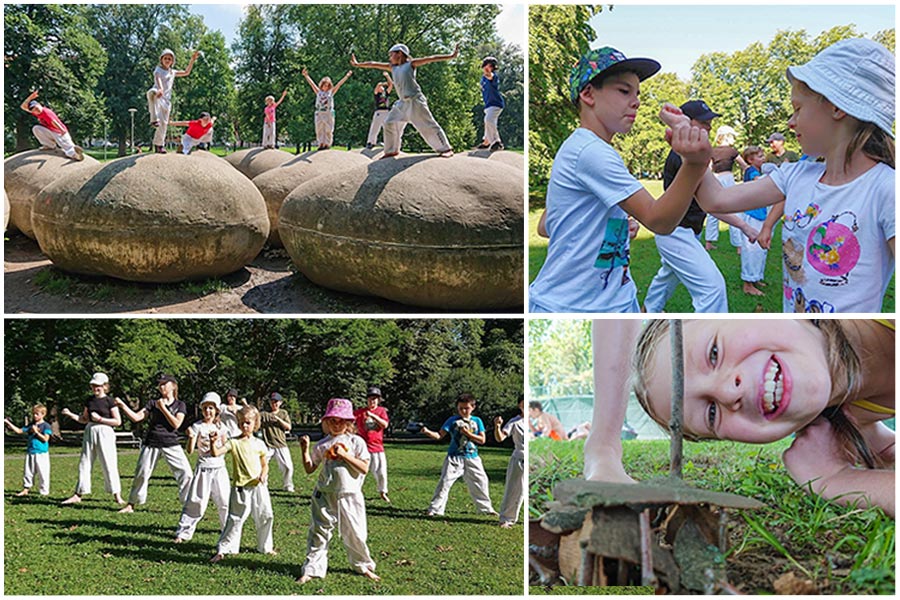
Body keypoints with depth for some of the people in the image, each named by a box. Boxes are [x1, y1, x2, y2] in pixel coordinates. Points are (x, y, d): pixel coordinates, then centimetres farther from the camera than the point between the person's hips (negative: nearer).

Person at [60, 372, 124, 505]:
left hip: (105, 433, -6)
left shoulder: (110, 401, -5)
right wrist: (71, 415, 2)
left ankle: (117, 495, 3)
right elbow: (84, 419, 16)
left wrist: (100, 419, -15)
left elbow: (118, 421, -8)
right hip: (89, 431, 6)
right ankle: (78, 495, 14)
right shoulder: (89, 400, 11)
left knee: (109, 464, -5)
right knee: (84, 463, 7)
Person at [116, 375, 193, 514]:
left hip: (171, 444, -1)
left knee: (185, 473, -8)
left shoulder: (180, 405, 7)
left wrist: (163, 408, -8)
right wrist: (123, 405, -12)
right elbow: (136, 417, -2)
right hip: (151, 444, 1)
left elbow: (176, 424, -8)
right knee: (141, 473, 3)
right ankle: (131, 504, 15)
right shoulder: (153, 403, 9)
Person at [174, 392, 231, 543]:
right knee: (196, 501, -6)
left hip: (219, 468, 4)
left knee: (225, 501, 9)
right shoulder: (197, 427, -6)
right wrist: (191, 437, -29)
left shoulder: (220, 426, 6)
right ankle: (183, 532, 0)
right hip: (203, 468, -3)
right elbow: (190, 450, -12)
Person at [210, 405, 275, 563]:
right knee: (235, 520, -5)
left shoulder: (259, 444, 7)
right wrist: (213, 443, -33)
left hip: (258, 486, 3)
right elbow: (216, 453, -15)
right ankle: (222, 550, 3)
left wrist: (263, 474, -7)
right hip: (240, 487, -3)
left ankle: (266, 547, 26)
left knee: (266, 517, 8)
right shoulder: (233, 442, -1)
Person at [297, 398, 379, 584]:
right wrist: (305, 450, -4)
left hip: (349, 494, -2)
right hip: (324, 495, 2)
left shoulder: (356, 442, -1)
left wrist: (344, 455, -16)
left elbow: (364, 468, -9)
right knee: (319, 532, 4)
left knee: (354, 533, 6)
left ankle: (363, 566, 26)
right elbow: (309, 469, 10)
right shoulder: (322, 444, 7)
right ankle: (312, 569, 12)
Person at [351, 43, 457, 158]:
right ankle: (392, 150, 21)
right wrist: (358, 64, 32)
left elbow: (430, 59, -5)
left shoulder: (410, 64, 2)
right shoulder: (392, 67, 18)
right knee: (389, 123, 9)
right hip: (403, 102, 7)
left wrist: (451, 56, -11)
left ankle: (446, 149, -10)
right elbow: (374, 64, 24)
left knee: (427, 125, -12)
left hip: (415, 101, -7)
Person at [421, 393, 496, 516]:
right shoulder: (453, 420, -1)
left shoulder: (477, 421, 6)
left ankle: (486, 508, 27)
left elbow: (482, 440, 1)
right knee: (445, 482, -10)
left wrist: (468, 433, -12)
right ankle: (435, 509, -3)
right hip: (454, 457, -2)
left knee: (481, 483, 9)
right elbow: (440, 435, -7)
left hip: (472, 458, 3)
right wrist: (428, 432, -26)